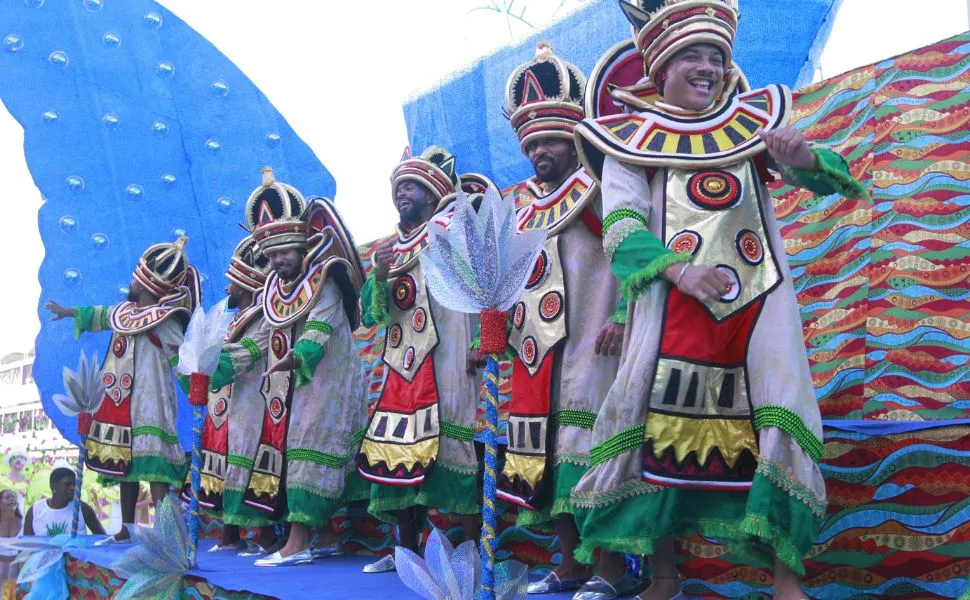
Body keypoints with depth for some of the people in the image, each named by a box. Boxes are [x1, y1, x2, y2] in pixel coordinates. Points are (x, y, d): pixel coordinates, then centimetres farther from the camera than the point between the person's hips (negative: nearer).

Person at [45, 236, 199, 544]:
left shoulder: (163, 321, -13)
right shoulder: (126, 311, 12)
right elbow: (101, 316, 34)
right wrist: (70, 312, 47)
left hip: (148, 400, -9)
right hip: (120, 400, 9)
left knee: (152, 463, -14)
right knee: (124, 463, 15)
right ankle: (126, 528, 26)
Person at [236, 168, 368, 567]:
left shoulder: (323, 283, -9)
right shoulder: (274, 288, 14)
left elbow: (317, 330, -24)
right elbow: (269, 335, 20)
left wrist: (297, 358, -40)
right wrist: (236, 359, 14)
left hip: (322, 385, -8)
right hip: (288, 389, 8)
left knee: (308, 451, -12)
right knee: (288, 451, 7)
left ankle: (298, 544, -14)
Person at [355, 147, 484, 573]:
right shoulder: (393, 248, 20)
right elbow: (371, 315, 17)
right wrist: (378, 277, -2)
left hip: (446, 360, -6)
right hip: (401, 365, 7)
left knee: (452, 444, -11)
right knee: (396, 449, 6)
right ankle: (407, 549, 17)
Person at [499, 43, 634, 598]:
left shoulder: (596, 188, -2)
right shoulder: (523, 202, 20)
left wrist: (624, 317, -21)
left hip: (584, 346, -8)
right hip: (534, 353, 8)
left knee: (584, 453, -12)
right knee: (548, 459, 9)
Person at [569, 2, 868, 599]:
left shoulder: (754, 120, 13)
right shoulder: (631, 137, 5)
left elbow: (823, 177, 4)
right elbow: (620, 226, -5)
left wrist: (803, 158, -21)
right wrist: (678, 270, -22)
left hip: (758, 300, 2)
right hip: (674, 300, -2)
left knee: (773, 427, -7)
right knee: (664, 426, -5)